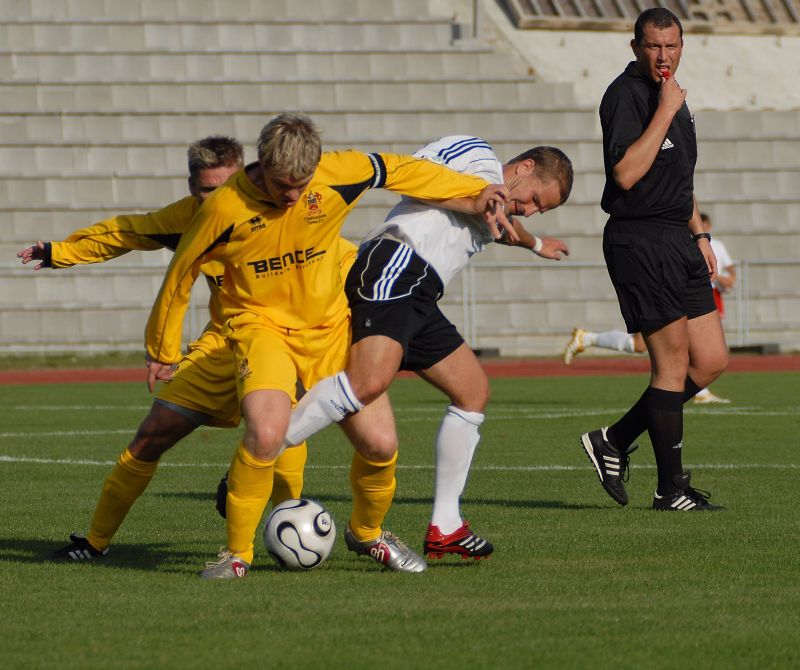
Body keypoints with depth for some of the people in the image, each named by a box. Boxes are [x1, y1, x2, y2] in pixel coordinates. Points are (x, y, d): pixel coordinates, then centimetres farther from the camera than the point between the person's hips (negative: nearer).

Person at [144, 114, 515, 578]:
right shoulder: (224, 209, -19)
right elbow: (181, 274, -3)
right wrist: (162, 351, 8)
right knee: (266, 435, -31)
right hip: (262, 326, -4)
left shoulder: (337, 175, -15)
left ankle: (367, 533, 34)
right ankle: (236, 553, -11)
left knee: (380, 447, 1)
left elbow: (400, 170, 5)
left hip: (330, 326, 4)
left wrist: (475, 194, 6)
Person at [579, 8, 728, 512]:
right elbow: (626, 174, -24)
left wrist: (699, 234, 23)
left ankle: (615, 442, 16)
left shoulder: (673, 97, 18)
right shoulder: (625, 95, -12)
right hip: (639, 240, -9)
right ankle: (672, 488, 2)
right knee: (673, 363, -6)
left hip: (677, 243, 9)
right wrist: (665, 111, -22)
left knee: (711, 361, 7)